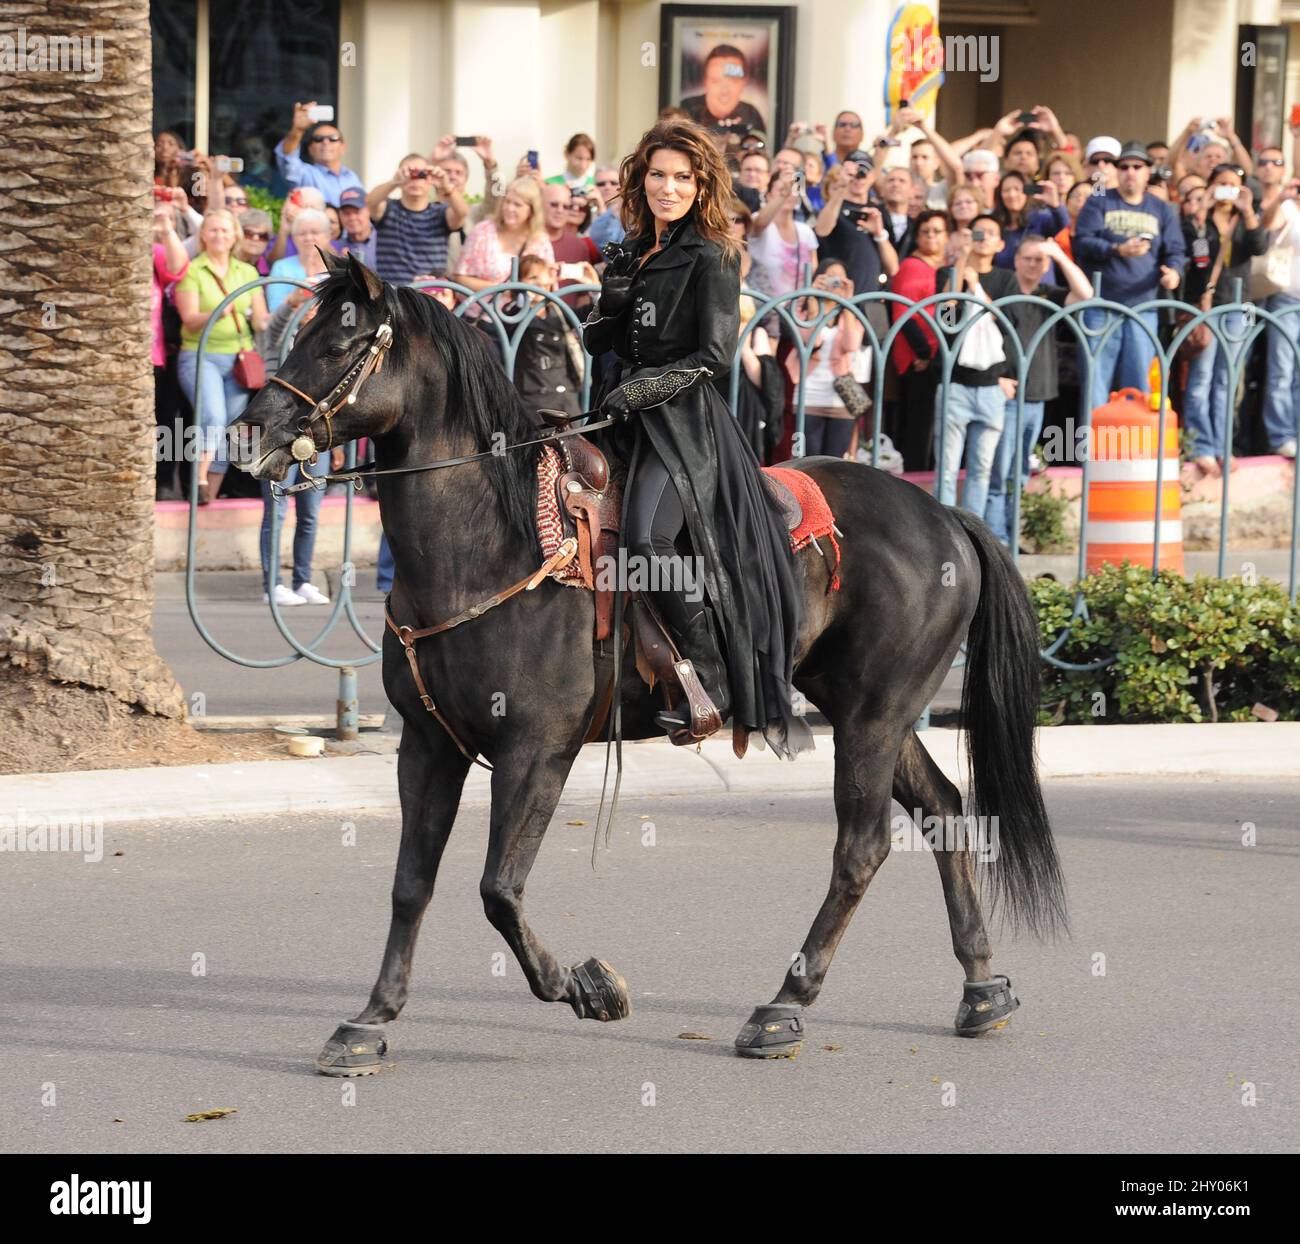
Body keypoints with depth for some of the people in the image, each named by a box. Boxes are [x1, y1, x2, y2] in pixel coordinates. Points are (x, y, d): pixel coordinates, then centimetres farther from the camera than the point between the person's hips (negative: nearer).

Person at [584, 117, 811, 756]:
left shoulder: (712, 259, -5)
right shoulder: (630, 254, 16)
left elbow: (714, 355, -11)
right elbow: (603, 334, 22)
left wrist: (645, 387, -17)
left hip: (683, 417, -8)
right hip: (627, 412, 8)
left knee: (648, 534, -27)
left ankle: (712, 683, -19)